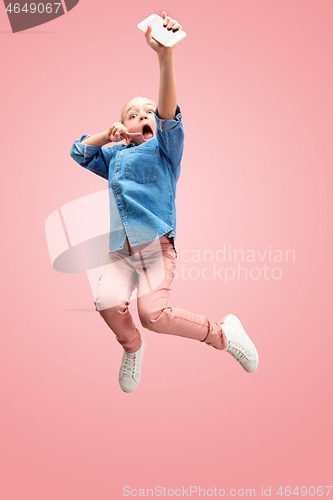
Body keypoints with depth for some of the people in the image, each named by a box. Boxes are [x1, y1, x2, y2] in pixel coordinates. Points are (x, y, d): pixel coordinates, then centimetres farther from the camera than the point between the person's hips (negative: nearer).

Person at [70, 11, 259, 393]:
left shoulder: (163, 148, 8)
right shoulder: (114, 156, 23)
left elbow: (168, 115, -11)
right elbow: (79, 152, 32)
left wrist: (166, 55, -28)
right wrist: (108, 134, 14)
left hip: (157, 246, -4)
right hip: (121, 250, 4)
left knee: (153, 313, -24)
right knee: (108, 302, -23)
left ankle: (222, 333, 0)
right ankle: (132, 348, 8)